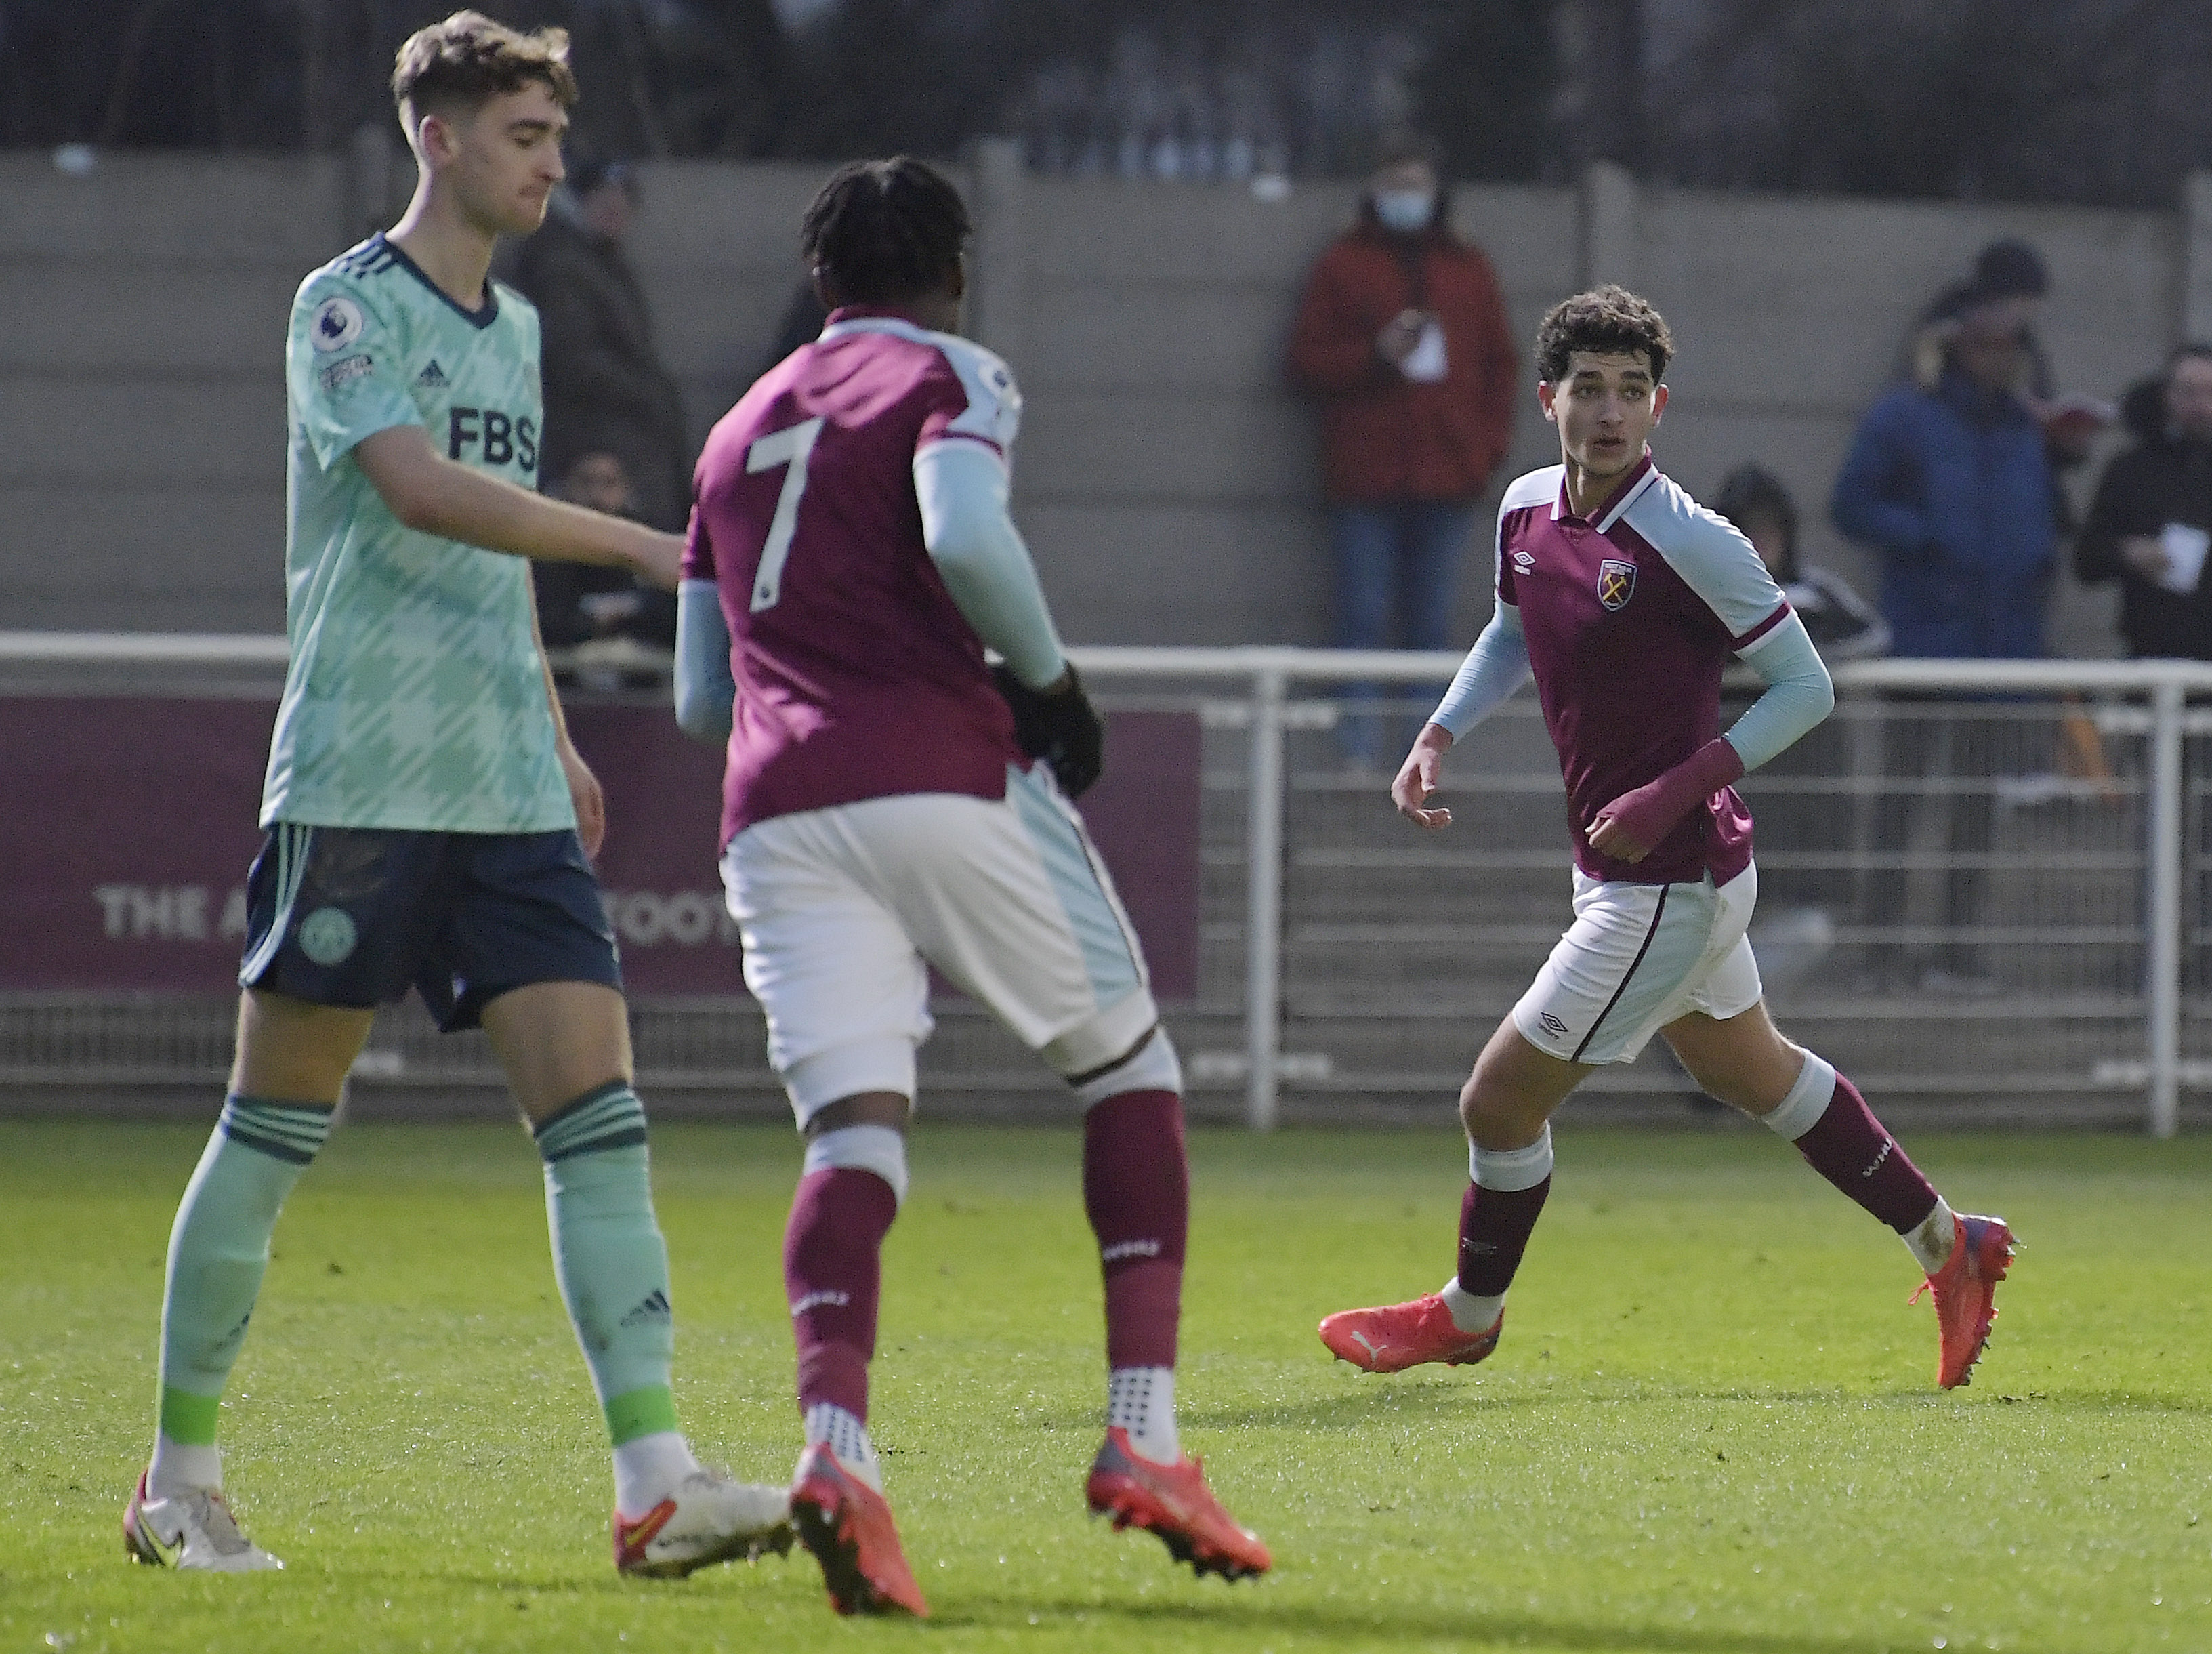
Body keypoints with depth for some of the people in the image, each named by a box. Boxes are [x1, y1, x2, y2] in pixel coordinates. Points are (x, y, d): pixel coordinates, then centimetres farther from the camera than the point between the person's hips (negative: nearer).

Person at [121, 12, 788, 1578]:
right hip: (358, 784, -7)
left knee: (598, 1110, -6)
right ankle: (180, 1476, 13)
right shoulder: (347, 306, -6)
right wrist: (641, 547, -27)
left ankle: (657, 1484, -13)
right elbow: (424, 491, -22)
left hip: (508, 799, 7)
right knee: (276, 1123, 1)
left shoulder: (516, 328, 18)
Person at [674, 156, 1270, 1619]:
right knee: (1130, 1063, 12)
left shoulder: (740, 428, 25)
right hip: (943, 774, -4)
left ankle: (835, 1442, -31)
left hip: (778, 812, 4)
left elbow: (699, 694, 26)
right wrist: (1049, 678, -1)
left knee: (853, 1130, -4)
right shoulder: (952, 376, 6)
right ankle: (1144, 1435, 0)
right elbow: (964, 537, -15)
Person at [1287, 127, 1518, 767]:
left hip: (1447, 477, 2)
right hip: (1364, 479, -2)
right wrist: (1377, 354, -12)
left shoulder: (1469, 270, 15)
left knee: (1433, 624, 3)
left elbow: (1500, 365, 17)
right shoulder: (1342, 265, 7)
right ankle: (1359, 754, -6)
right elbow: (1308, 363, 4)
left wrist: (1489, 442, 3)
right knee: (1365, 618, -6)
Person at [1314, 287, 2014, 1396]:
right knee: (1751, 1072, 25)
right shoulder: (1527, 510, 0)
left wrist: (1677, 790, -24)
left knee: (1499, 1099, -1)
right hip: (1614, 873, 9)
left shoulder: (1690, 543, -23)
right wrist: (1439, 735, 5)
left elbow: (1806, 688, -17)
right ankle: (1946, 1247, 41)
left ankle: (1468, 1315, 25)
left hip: (1667, 880, -9)